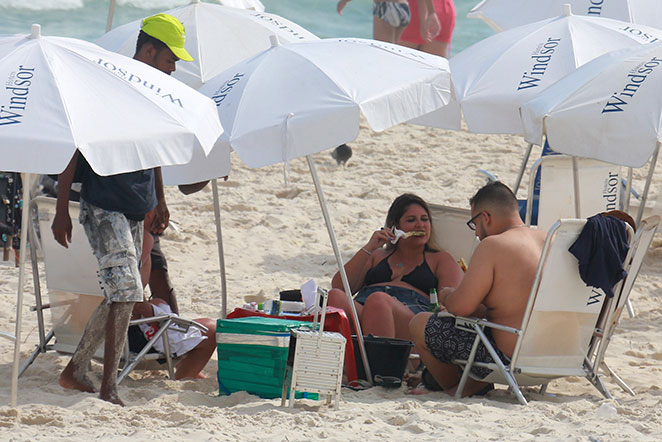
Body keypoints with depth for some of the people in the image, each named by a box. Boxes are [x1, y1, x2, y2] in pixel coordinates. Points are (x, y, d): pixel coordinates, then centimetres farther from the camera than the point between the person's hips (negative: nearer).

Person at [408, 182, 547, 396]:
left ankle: (453, 388, 23)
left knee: (419, 325, 7)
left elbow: (461, 306, -15)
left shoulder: (492, 246, -15)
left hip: (511, 359, -8)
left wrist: (446, 296, 7)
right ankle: (474, 384, 21)